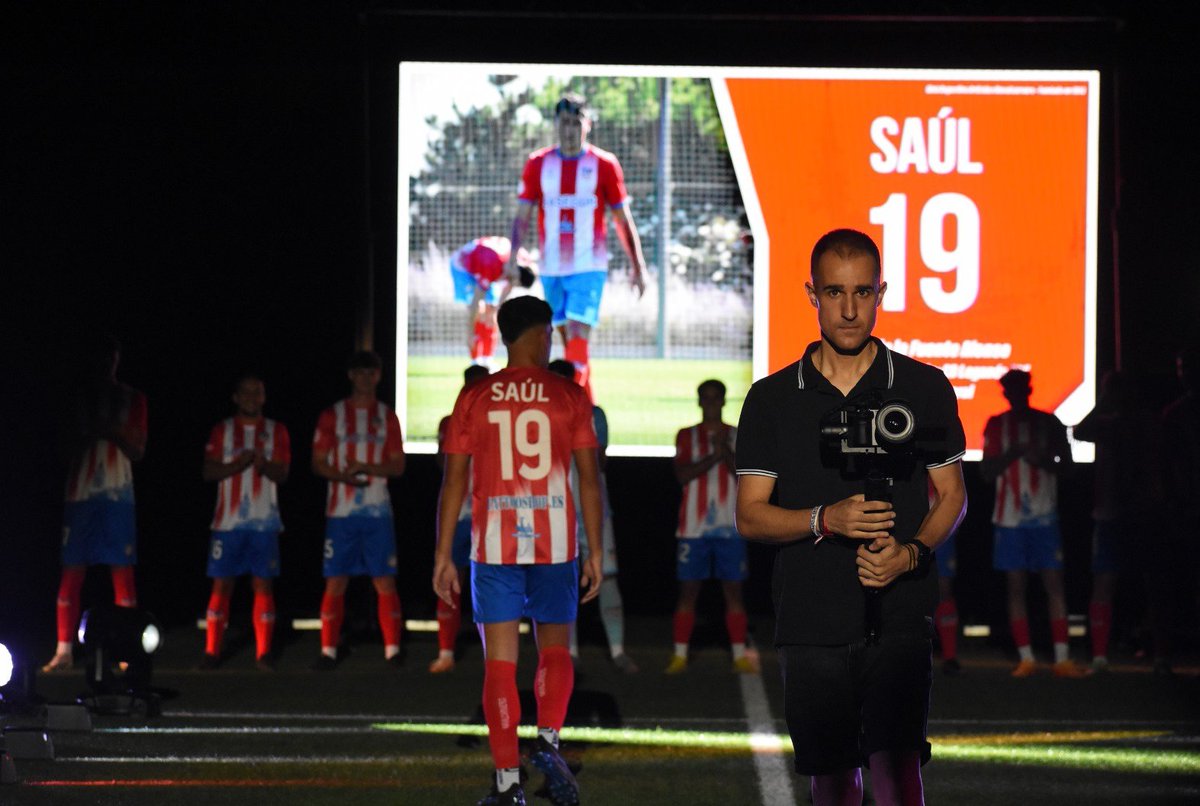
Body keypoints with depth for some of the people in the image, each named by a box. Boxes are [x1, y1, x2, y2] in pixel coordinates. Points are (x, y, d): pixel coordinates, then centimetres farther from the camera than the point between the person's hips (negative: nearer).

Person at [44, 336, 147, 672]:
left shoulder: (132, 399, 8)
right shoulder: (77, 397, 10)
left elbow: (137, 452, 4)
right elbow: (66, 447, 9)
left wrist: (114, 433, -14)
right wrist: (85, 435, -12)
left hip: (118, 496, -1)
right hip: (80, 494, 1)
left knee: (122, 573, -4)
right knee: (70, 573, -2)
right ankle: (64, 650, 0)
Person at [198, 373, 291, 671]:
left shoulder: (276, 431, 8)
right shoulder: (222, 430, 8)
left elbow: (282, 474, 0)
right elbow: (208, 472, 0)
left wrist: (264, 465, -21)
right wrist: (239, 463, -16)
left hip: (265, 521, 0)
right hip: (228, 521, 0)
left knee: (263, 584, -1)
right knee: (221, 583, -1)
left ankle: (263, 653, 2)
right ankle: (212, 651, 3)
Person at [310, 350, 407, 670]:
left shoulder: (387, 416, 9)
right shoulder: (333, 415, 7)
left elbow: (398, 465, 5)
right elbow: (318, 463, 4)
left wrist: (365, 468, -13)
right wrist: (344, 476, -16)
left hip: (378, 511, 1)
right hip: (340, 511, 0)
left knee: (385, 581, -3)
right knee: (335, 582, -1)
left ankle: (393, 649, 2)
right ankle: (328, 651, 4)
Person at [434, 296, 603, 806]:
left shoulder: (474, 398, 3)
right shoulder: (569, 396, 1)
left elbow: (454, 480, 1)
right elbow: (589, 477, 0)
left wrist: (443, 555, 5)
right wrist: (595, 553, 5)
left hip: (493, 548, 0)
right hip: (555, 545, 0)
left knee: (500, 662, 3)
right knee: (555, 651, 15)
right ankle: (548, 741, -8)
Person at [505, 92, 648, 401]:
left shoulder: (604, 164, -1)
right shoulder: (538, 164, 5)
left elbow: (623, 221, 5)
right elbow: (522, 216, 6)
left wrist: (638, 267, 4)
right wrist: (513, 258, -7)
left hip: (589, 267, -3)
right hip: (551, 268, 3)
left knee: (579, 337, -16)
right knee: (569, 340, 10)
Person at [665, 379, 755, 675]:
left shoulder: (737, 436, 9)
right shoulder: (687, 436, 7)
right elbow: (682, 475, -7)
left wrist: (728, 453, -17)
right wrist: (714, 456, -17)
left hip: (729, 527, 1)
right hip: (694, 526, -1)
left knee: (733, 589, 0)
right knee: (688, 590, -1)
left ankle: (740, 655, 2)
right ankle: (679, 656, 3)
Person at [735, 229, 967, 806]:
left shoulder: (924, 389, 5)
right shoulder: (771, 400, 6)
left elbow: (951, 496, 9)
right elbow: (750, 516, 4)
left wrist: (912, 552, -11)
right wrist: (826, 520, -15)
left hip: (899, 613, -2)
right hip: (811, 620, 2)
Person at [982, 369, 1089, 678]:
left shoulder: (1048, 423, 7)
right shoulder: (997, 425, 6)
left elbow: (1065, 464, 9)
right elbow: (987, 470, 2)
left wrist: (1043, 461, -12)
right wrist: (1013, 453, -17)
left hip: (1045, 515, 0)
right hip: (1010, 517, 0)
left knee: (1054, 583, -5)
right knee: (1015, 586, 0)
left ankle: (1062, 658, -6)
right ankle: (1025, 658, 4)